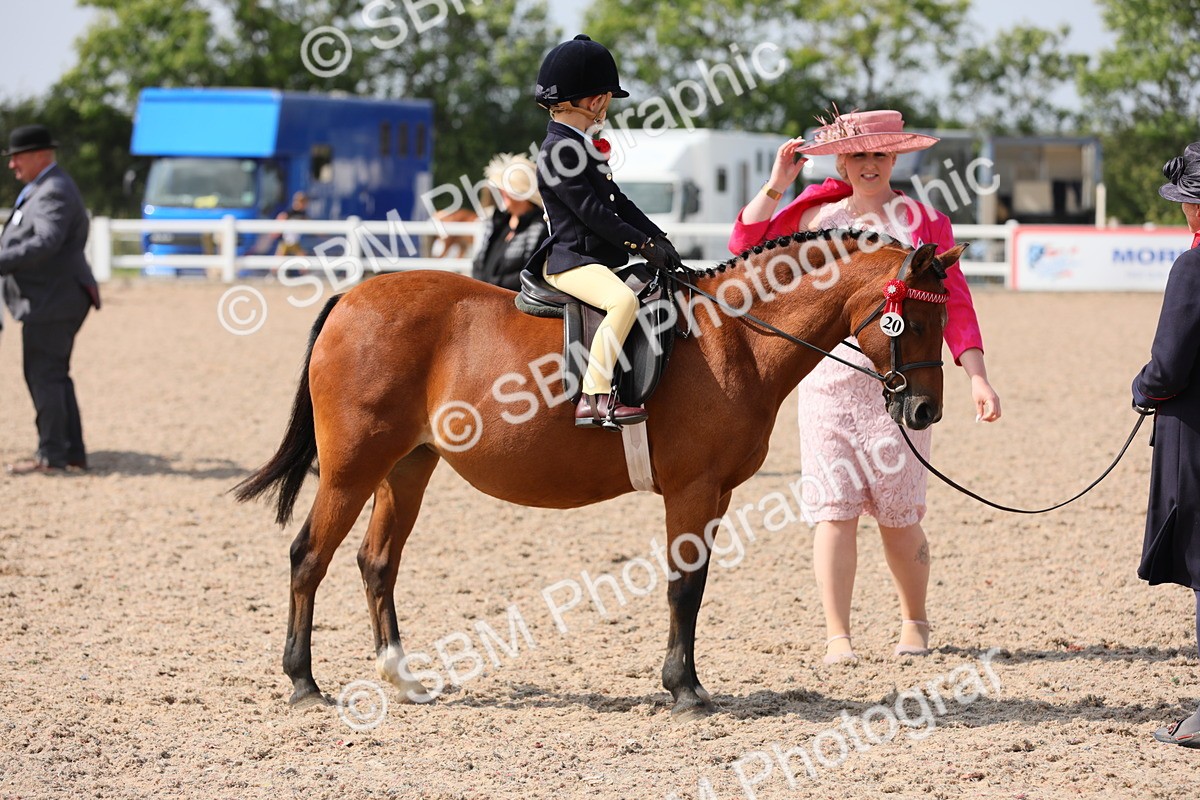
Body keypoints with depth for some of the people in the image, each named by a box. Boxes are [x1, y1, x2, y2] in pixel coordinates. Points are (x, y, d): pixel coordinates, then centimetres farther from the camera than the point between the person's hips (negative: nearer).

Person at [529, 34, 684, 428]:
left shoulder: (585, 147, 17)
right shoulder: (557, 151, -15)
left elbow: (618, 202, 19)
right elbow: (592, 212, -20)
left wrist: (658, 239, 7)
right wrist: (643, 244, -18)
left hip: (602, 259, 11)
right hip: (570, 261, -11)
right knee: (623, 300, -35)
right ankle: (594, 398, -38)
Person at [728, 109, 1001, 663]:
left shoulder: (924, 223, 4)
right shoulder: (818, 217, 10)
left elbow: (954, 306, 2)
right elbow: (746, 244, 8)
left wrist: (977, 378, -7)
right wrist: (776, 184, 2)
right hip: (827, 381, 2)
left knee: (898, 514, 2)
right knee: (834, 509, -3)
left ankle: (913, 622, 23)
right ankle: (836, 634, 1)